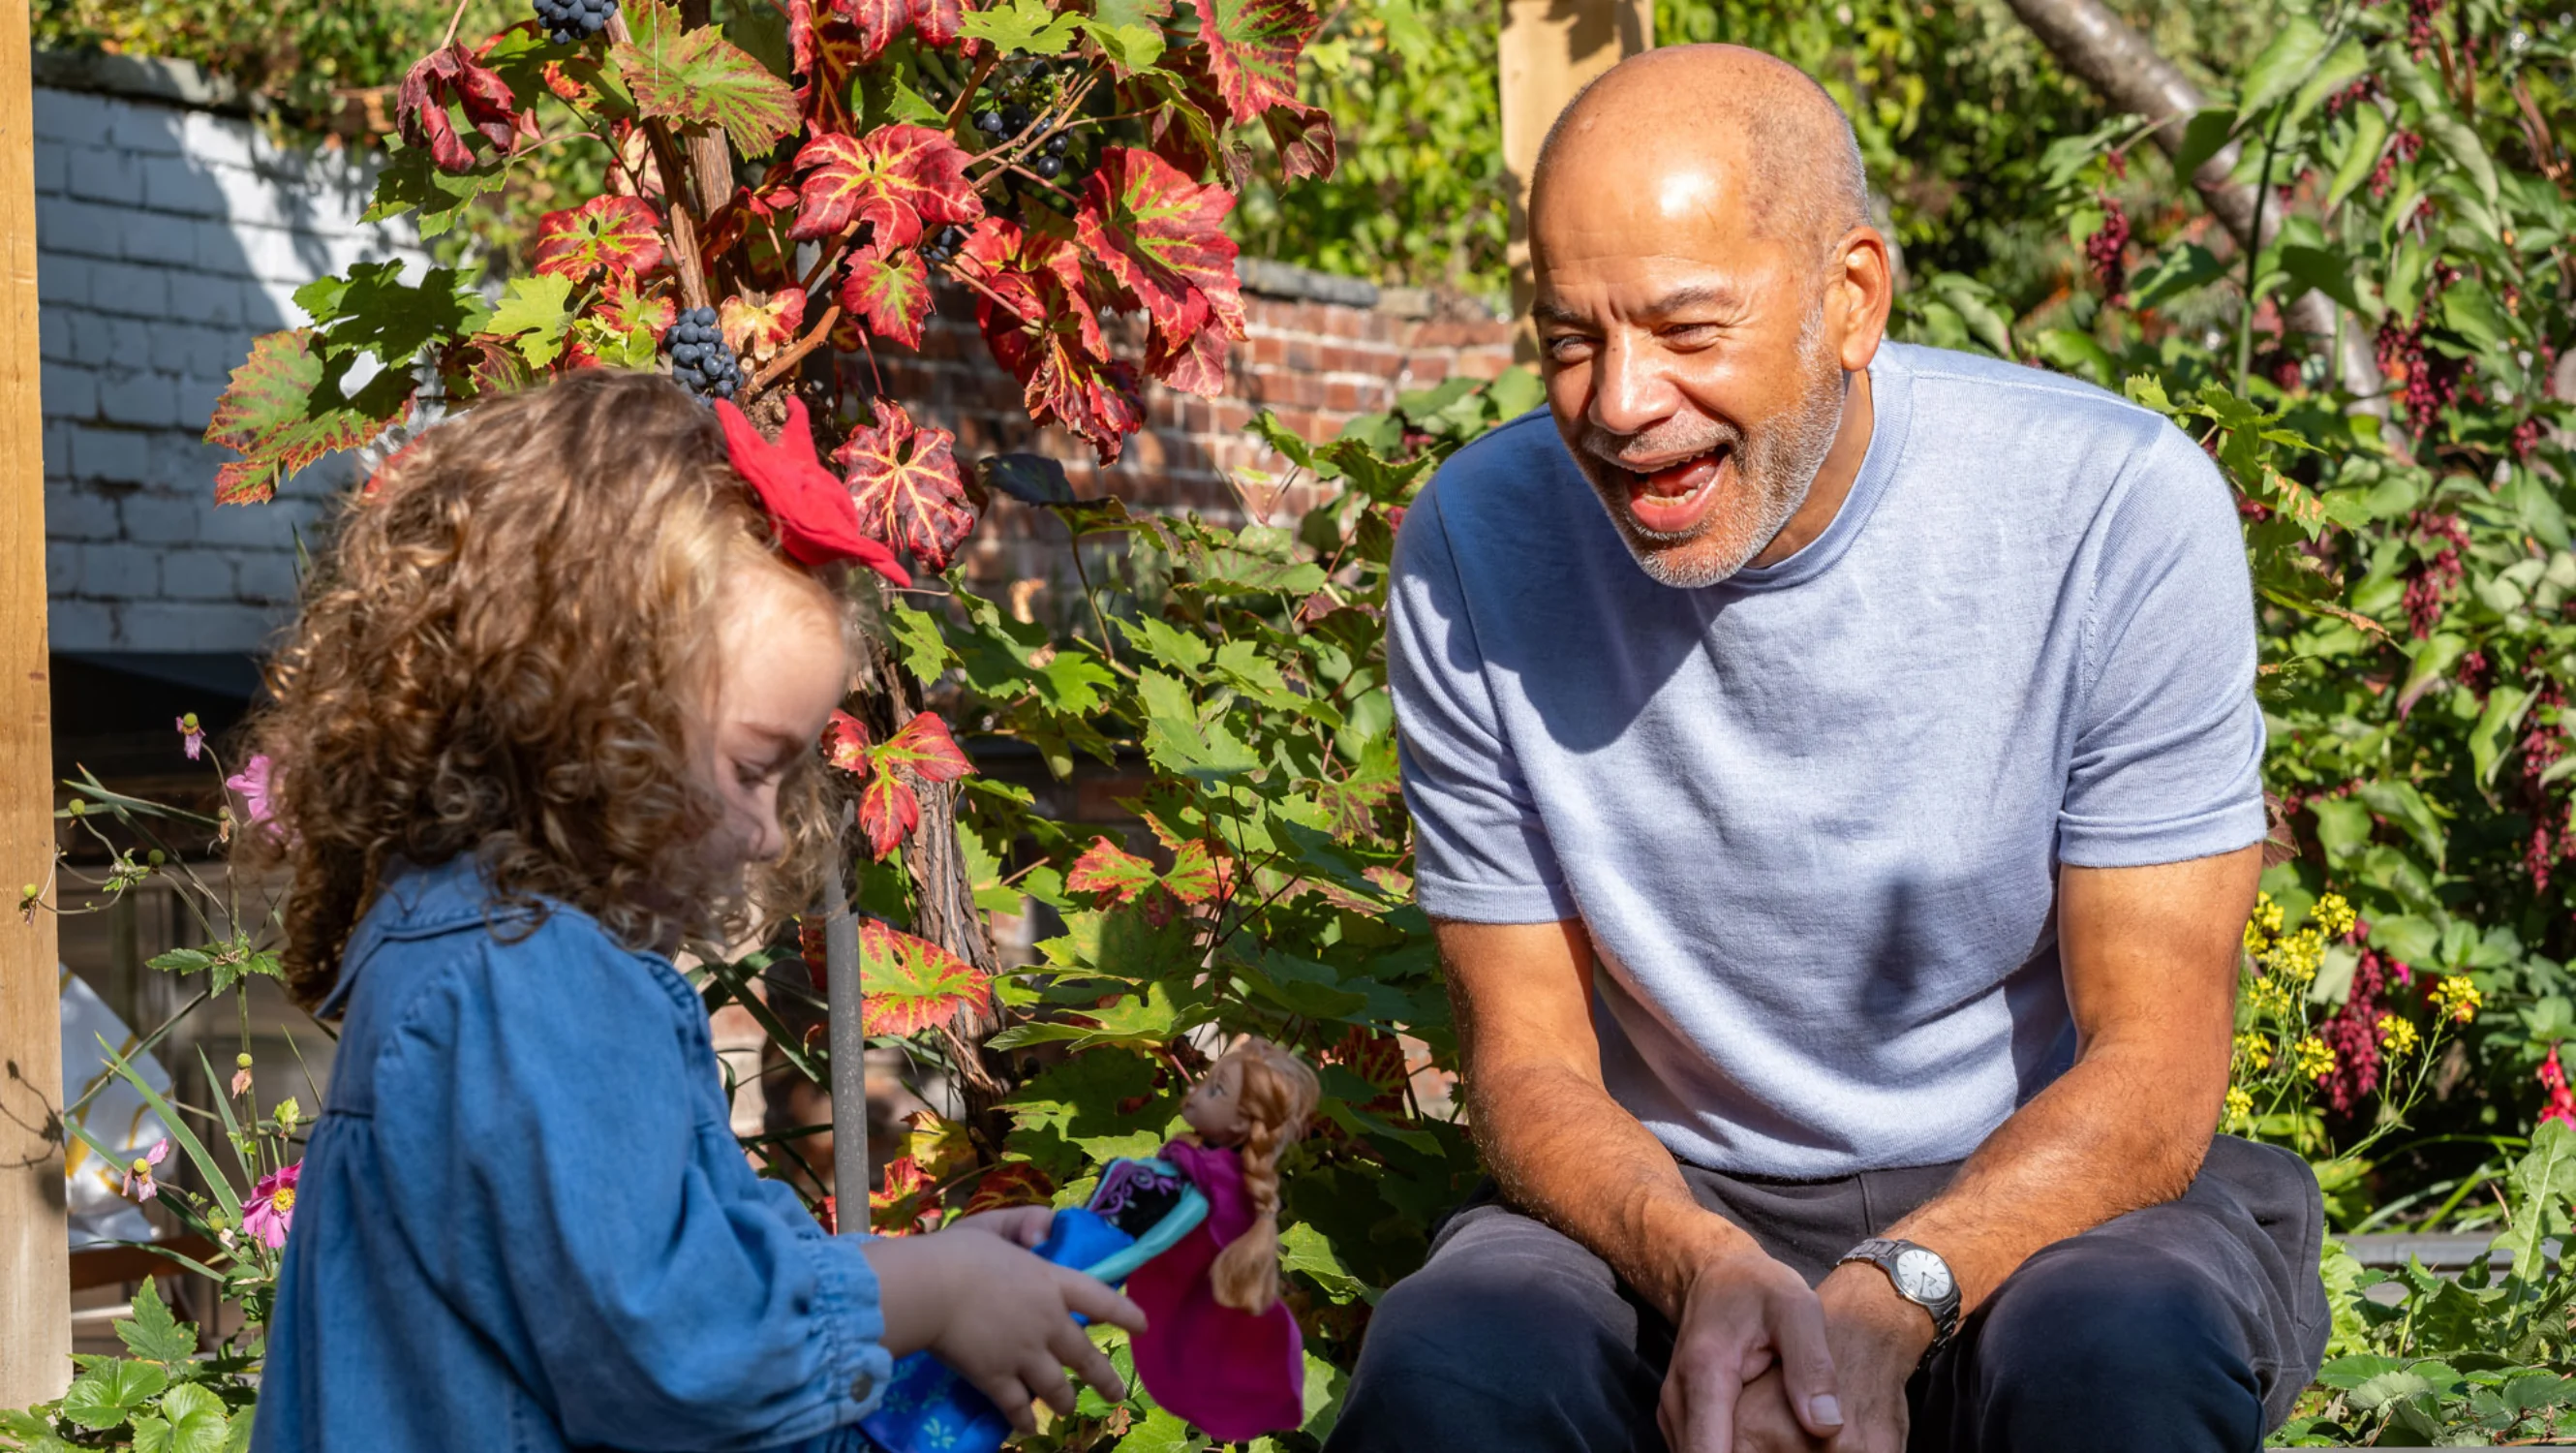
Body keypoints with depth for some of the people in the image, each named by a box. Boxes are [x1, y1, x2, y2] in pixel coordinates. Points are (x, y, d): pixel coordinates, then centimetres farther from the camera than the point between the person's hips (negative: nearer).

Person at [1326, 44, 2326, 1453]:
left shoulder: (2119, 511, -15)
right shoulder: (1474, 545, -9)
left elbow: (2150, 1074, -13)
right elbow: (1528, 1064, -4)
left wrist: (1887, 1305, -31)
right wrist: (1706, 1270, -26)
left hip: (2040, 1192, -1)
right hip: (1667, 1213, 2)